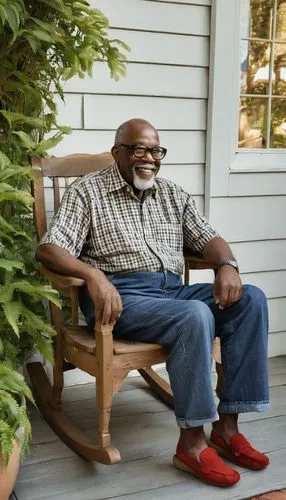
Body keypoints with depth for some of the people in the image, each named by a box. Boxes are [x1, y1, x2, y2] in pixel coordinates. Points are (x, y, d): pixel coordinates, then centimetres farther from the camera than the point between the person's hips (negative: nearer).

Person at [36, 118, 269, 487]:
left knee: (251, 300, -17)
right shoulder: (87, 191, 3)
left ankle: (227, 426, -14)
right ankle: (191, 443, -20)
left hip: (173, 290, 6)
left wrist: (227, 265, -8)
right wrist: (93, 275, -28)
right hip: (120, 295, -6)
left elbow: (207, 238, 17)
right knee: (195, 316, -33)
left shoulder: (172, 194, 19)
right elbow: (48, 250, -8)